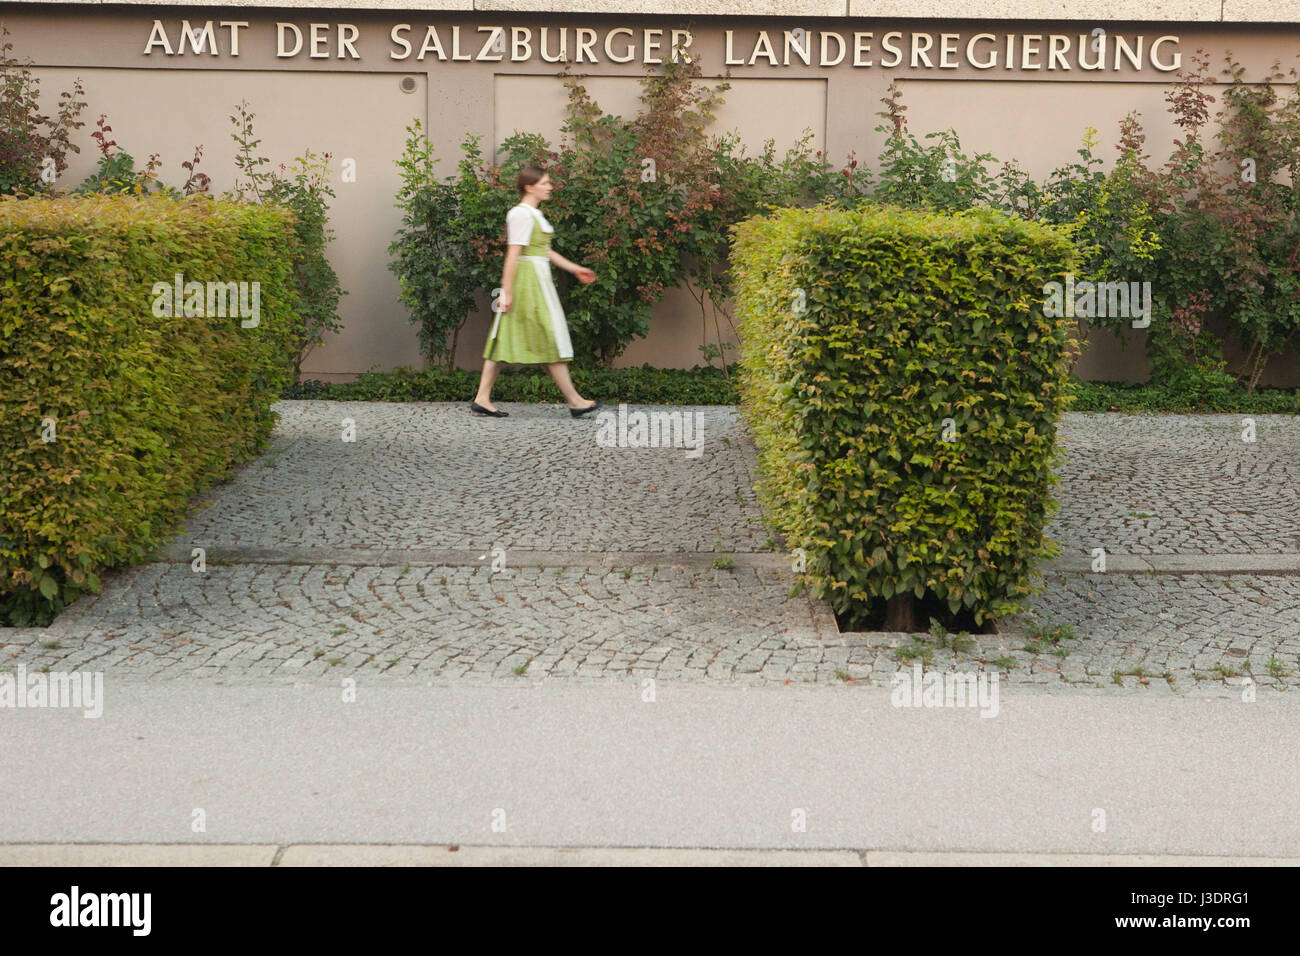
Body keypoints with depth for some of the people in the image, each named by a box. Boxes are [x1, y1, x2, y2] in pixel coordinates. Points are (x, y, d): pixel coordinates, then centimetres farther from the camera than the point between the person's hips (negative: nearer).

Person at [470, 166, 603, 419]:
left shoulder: (534, 214, 17)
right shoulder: (521, 214, -14)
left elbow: (545, 251, 24)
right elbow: (513, 255, -18)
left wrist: (575, 269, 25)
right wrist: (507, 291, -20)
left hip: (538, 280, 10)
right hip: (528, 281, -10)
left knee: (506, 339, 7)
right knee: (551, 340, -5)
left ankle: (482, 398, 6)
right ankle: (574, 401, 1)